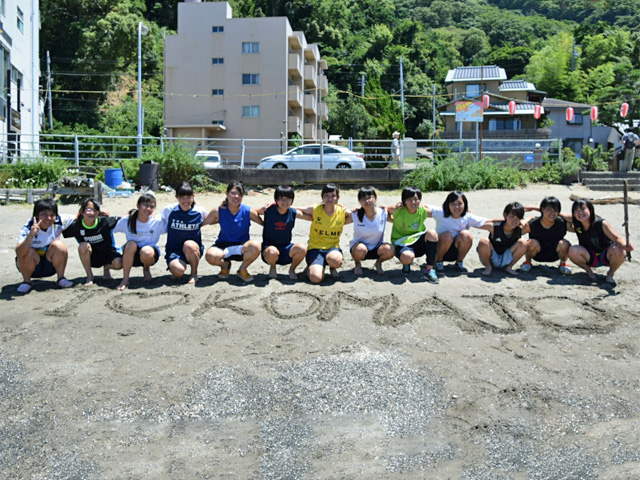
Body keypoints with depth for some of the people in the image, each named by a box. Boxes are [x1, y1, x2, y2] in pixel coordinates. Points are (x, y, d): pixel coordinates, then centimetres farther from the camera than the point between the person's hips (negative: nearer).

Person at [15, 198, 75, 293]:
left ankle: (61, 278, -10)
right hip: (31, 267, -2)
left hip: (50, 266, 2)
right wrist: (31, 235, -53)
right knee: (29, 252, -33)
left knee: (59, 245, -25)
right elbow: (19, 253, -39)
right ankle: (26, 281, -8)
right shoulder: (27, 228, -24)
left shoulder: (58, 222, -16)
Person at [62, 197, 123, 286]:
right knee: (83, 246, -31)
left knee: (119, 264, -32)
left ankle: (106, 268, 10)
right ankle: (89, 276, -10)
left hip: (108, 254, -1)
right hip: (91, 258, 1)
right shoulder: (77, 226, -14)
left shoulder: (105, 221, -17)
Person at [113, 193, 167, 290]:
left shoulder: (158, 222, -10)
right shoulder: (127, 220, -9)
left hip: (150, 255, -1)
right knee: (131, 244, -33)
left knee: (146, 252, -36)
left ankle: (146, 269, 3)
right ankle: (125, 280, -22)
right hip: (130, 255, 1)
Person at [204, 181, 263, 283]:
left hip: (242, 247, 0)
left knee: (256, 247, -35)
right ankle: (225, 265, 8)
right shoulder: (218, 211, -6)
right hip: (223, 246, 0)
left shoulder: (249, 211, -6)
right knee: (210, 256, -34)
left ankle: (242, 269, -1)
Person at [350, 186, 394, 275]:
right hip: (359, 246, -2)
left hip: (376, 248, 2)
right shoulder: (355, 215, -14)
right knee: (360, 250, -38)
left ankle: (378, 263, 7)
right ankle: (357, 264, 0)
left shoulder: (383, 213, -11)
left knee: (390, 250, -30)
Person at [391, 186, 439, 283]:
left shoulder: (423, 211, -5)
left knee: (432, 233, -29)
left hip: (418, 243, 3)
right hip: (401, 244, -3)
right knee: (407, 257, -40)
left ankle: (429, 270, -20)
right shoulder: (398, 210, -11)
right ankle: (406, 264, 5)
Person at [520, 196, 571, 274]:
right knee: (533, 243, -33)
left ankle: (563, 263, 5)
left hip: (554, 254, 1)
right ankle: (527, 262, 0)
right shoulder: (532, 224, -23)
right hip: (537, 255, -1)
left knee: (564, 244, -28)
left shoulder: (562, 223, -22)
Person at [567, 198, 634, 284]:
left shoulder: (602, 223, -22)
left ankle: (610, 274, -5)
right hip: (591, 257, 2)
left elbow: (617, 238, -31)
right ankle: (588, 270, 1)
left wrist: (625, 246, -52)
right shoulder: (576, 225, -12)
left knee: (618, 250, -37)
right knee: (573, 251, -30)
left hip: (606, 255, -2)